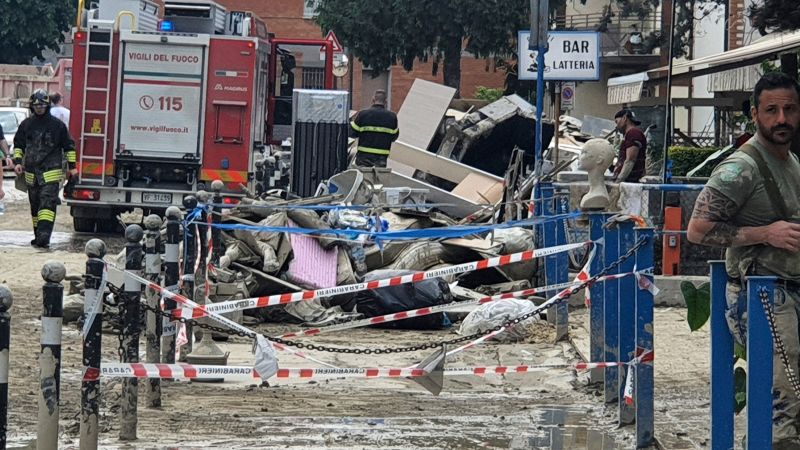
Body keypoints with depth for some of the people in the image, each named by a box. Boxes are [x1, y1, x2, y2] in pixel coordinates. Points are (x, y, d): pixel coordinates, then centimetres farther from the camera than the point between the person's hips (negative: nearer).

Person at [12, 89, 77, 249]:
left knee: (48, 204, -17)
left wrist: (72, 166, 4)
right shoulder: (26, 125, 10)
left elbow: (69, 146, 8)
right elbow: (18, 145, 18)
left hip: (50, 172, -4)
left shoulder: (57, 125, 1)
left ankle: (44, 237, -28)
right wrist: (17, 162, 4)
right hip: (31, 173, 4)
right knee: (35, 206, 10)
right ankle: (38, 235, 20)